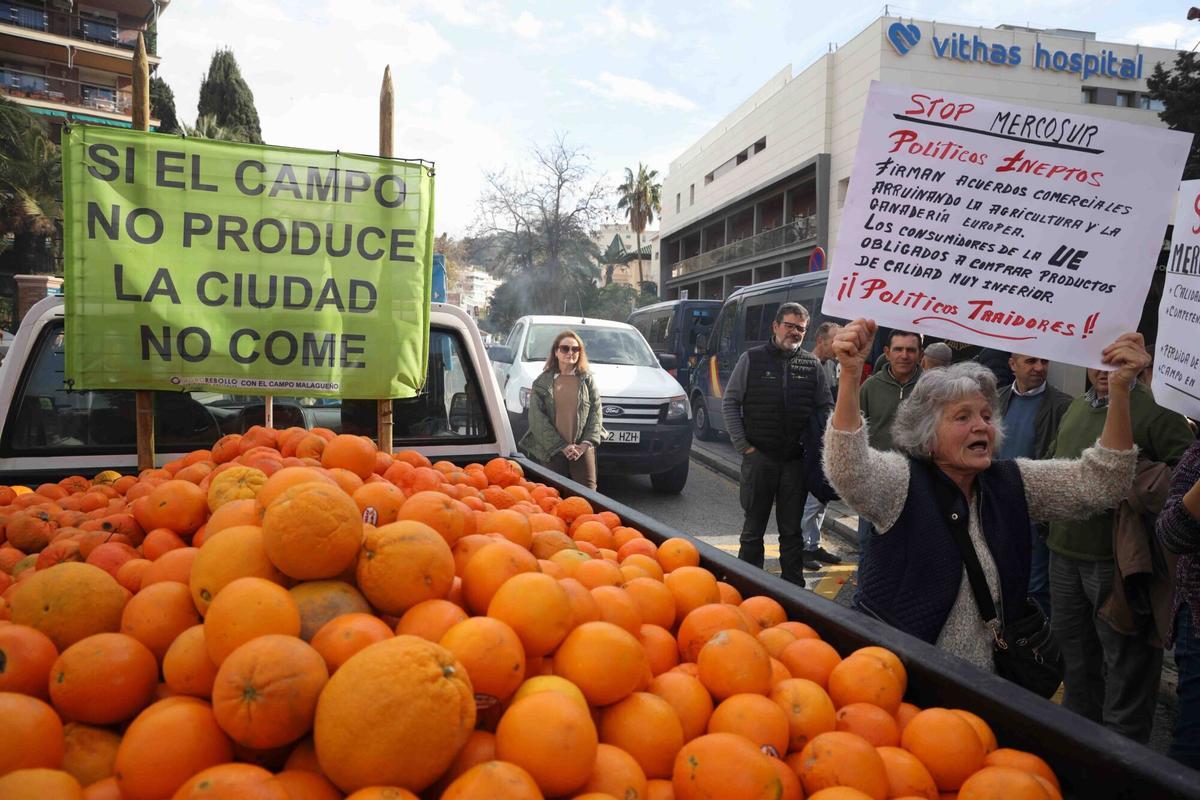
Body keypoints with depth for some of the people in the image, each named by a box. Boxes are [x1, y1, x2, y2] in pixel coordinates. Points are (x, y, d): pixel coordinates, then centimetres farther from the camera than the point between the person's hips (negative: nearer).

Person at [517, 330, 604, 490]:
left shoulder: (587, 379, 9)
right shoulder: (542, 382, 3)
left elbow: (596, 411, 4)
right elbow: (537, 419, -4)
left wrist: (587, 443, -9)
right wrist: (562, 446, -11)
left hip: (583, 449, 1)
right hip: (551, 451, -1)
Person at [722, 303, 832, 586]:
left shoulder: (812, 365, 5)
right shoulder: (752, 359, 0)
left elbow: (826, 409, 12)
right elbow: (730, 403, 2)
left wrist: (814, 444, 1)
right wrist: (743, 445, -4)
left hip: (796, 461, 2)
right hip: (758, 457, -2)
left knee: (792, 530, 11)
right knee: (754, 528, 8)